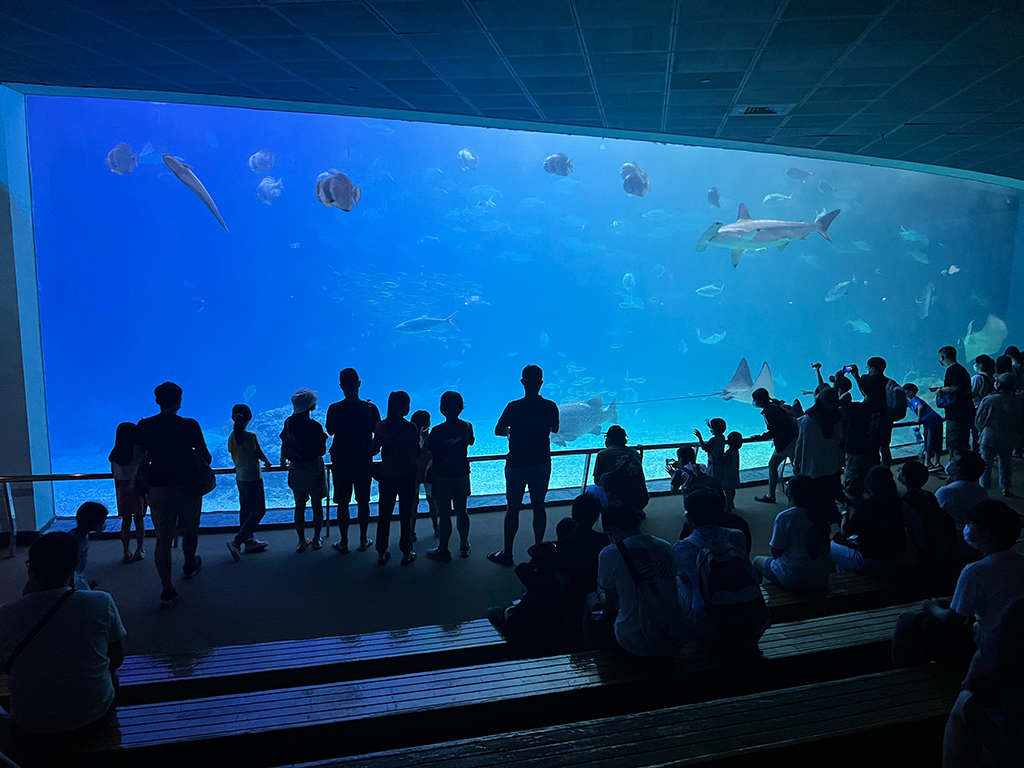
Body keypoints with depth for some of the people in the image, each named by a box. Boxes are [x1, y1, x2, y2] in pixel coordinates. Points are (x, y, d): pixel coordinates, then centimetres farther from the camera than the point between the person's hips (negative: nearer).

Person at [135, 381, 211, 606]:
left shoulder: (144, 426, -3)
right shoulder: (189, 426, -10)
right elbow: (205, 456, -1)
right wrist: (205, 464, 21)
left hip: (157, 487, 2)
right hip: (186, 486, -2)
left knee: (163, 538, 6)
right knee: (189, 531, 22)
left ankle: (167, 589, 2)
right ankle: (189, 566, 45)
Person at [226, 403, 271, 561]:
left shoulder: (232, 437, 0)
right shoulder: (251, 436, -17)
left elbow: (234, 457, 10)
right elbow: (260, 454, -4)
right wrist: (267, 462, 17)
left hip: (239, 476, 7)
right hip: (252, 477, -7)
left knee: (245, 509, 15)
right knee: (258, 510, 0)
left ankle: (250, 540, 23)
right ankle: (236, 542, -6)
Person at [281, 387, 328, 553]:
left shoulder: (289, 422, -6)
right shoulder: (314, 427, -21)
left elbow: (284, 445, 5)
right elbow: (322, 451, -17)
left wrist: (283, 460, 24)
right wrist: (323, 438, 2)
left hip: (296, 471, 4)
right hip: (314, 470, -4)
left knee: (299, 507, 13)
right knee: (317, 505, 12)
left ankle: (302, 541, 21)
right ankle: (316, 539, 22)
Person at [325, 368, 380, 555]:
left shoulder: (334, 409, -11)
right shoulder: (370, 408, -9)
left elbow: (330, 430, 4)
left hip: (341, 461, -1)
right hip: (364, 460, 1)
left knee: (343, 503, 8)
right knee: (363, 501, 12)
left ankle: (343, 542, 15)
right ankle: (363, 541, 20)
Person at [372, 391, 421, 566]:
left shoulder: (381, 426, -5)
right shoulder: (410, 428, -17)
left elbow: (374, 449, 5)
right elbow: (417, 454, -12)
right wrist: (420, 438, 4)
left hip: (386, 476, 3)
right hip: (406, 477, -3)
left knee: (384, 514, 14)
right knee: (406, 516, 9)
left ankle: (381, 553, 21)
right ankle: (406, 553, 18)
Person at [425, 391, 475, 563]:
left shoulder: (437, 430, -17)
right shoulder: (467, 427, -3)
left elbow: (433, 455, -14)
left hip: (442, 477, -5)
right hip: (462, 474, 5)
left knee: (444, 514, 4)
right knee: (461, 511, 17)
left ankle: (443, 550, 14)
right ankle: (464, 546, 29)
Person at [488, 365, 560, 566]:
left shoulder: (514, 407, -16)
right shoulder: (550, 407, -6)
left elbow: (498, 430, -5)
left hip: (517, 465, -3)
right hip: (542, 464, 3)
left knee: (512, 508, 6)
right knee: (538, 506, 14)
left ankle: (506, 553, 13)